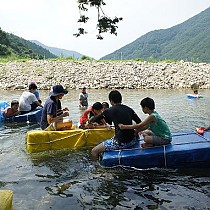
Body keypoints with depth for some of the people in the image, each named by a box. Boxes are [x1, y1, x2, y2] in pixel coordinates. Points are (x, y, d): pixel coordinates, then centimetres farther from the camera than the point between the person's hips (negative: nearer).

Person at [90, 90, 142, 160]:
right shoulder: (129, 109, 6)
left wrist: (90, 121, 28)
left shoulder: (110, 110, -7)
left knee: (94, 151, 3)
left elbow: (97, 118, 7)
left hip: (121, 143, -7)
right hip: (132, 141, 7)